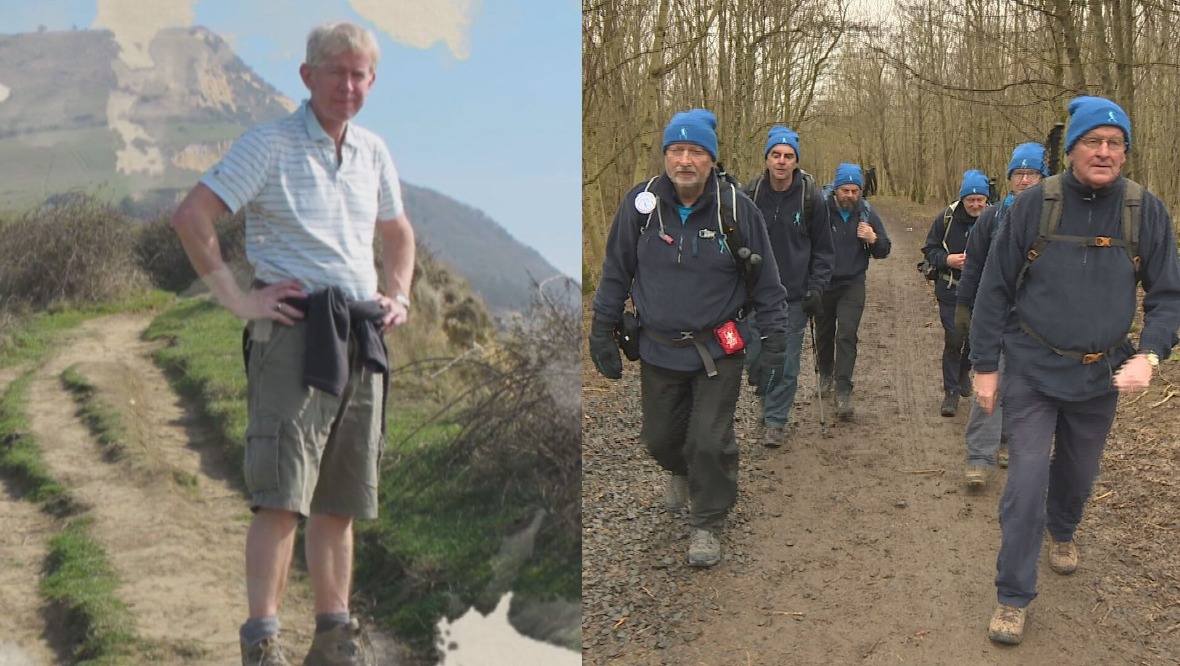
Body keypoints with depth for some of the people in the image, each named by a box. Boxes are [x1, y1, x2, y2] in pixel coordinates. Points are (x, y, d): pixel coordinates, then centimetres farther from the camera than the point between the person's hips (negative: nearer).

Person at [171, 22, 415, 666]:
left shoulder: (373, 152, 15)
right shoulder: (269, 143, -3)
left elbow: (398, 233, 30)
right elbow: (190, 216, -10)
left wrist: (399, 297, 15)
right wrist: (236, 298, -13)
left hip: (362, 335, 6)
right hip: (294, 328, -6)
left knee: (341, 500, 10)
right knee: (281, 496, -10)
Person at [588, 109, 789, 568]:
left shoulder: (737, 209, -12)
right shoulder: (640, 205, -8)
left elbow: (766, 284, -4)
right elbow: (616, 273, 5)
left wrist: (774, 347, -5)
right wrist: (602, 333, 6)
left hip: (718, 352, -2)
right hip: (658, 349, 3)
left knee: (710, 444, -4)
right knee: (660, 438, 16)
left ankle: (708, 526, 20)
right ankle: (682, 473, 52)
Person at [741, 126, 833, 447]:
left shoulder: (811, 198, -4)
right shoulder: (750, 194, -2)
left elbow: (822, 249, 4)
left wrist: (816, 288, -4)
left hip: (795, 295, -2)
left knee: (786, 363, -1)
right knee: (756, 358, 9)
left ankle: (776, 420, 12)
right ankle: (771, 405, 33)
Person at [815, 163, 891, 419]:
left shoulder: (867, 214, -2)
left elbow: (884, 251, 6)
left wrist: (873, 239, -16)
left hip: (852, 285, 0)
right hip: (823, 283, 0)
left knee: (847, 336, -10)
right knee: (824, 333, 15)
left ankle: (843, 391, -10)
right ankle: (826, 373, 41)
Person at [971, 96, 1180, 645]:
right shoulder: (1033, 205, -11)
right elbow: (995, 288, -4)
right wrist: (985, 366, -4)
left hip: (1101, 374, 3)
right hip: (1032, 371, -3)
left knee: (1078, 472, 22)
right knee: (1027, 481, -8)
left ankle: (1062, 532, 54)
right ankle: (1013, 599, 5)